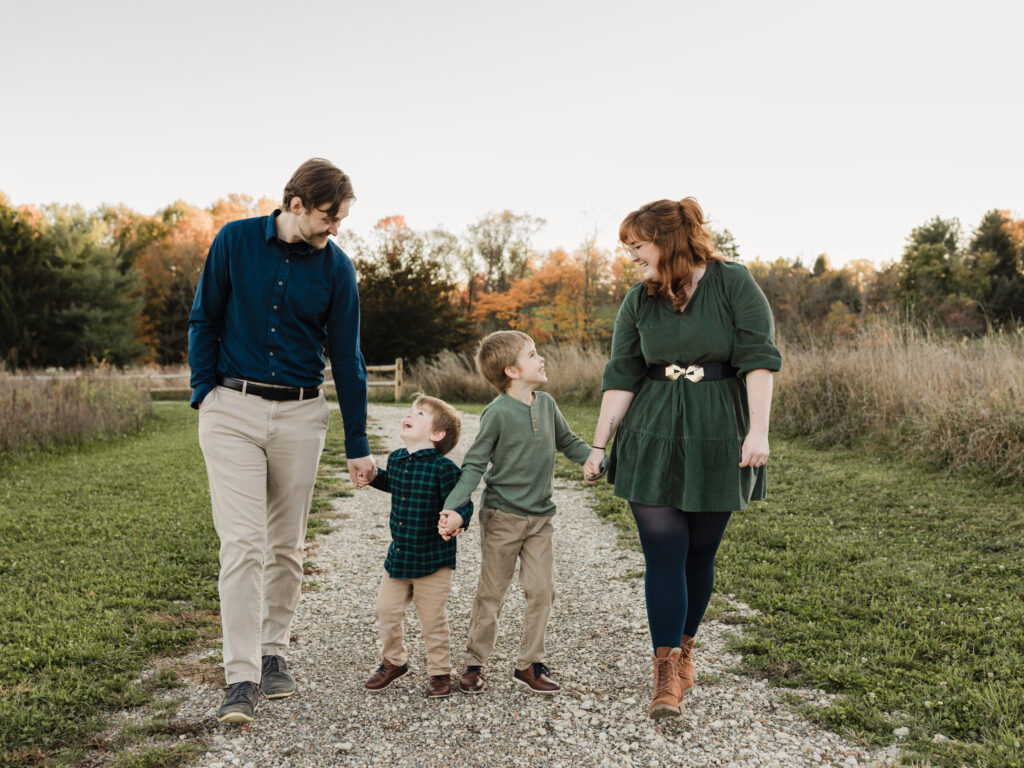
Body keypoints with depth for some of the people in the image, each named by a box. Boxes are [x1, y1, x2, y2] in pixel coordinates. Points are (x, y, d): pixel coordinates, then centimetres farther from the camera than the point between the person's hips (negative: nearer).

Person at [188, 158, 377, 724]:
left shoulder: (336, 267, 0)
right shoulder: (236, 241, -2)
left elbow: (346, 358, 3)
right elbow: (203, 320, 7)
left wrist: (357, 445, 3)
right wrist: (205, 392, -2)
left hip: (301, 415, 2)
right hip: (232, 409, -1)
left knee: (287, 546, 7)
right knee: (242, 543, -8)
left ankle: (273, 654, 24)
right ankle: (241, 679, -4)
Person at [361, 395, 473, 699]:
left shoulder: (443, 468, -19)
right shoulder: (396, 460, 2)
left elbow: (463, 505, -17)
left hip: (433, 560, -6)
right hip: (398, 556, 6)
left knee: (433, 621, 7)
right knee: (386, 611, 14)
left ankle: (439, 672, 28)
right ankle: (393, 662, 37)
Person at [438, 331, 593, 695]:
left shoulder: (546, 404, 2)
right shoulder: (498, 412, -15)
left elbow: (569, 443, 18)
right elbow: (474, 464, -13)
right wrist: (452, 508, -23)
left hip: (540, 517, 5)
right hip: (502, 517, -5)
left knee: (542, 590, 2)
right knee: (491, 594, 6)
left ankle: (529, 664, 16)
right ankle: (475, 663, 22)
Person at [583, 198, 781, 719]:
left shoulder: (733, 284, -4)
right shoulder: (639, 301, 6)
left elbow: (758, 358, -9)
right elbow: (621, 378, 7)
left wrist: (758, 430, -17)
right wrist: (599, 444, 4)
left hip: (716, 440, -2)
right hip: (652, 440, 2)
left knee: (700, 554, 7)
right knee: (663, 553, -4)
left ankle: (684, 648, 29)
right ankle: (666, 673, 1)